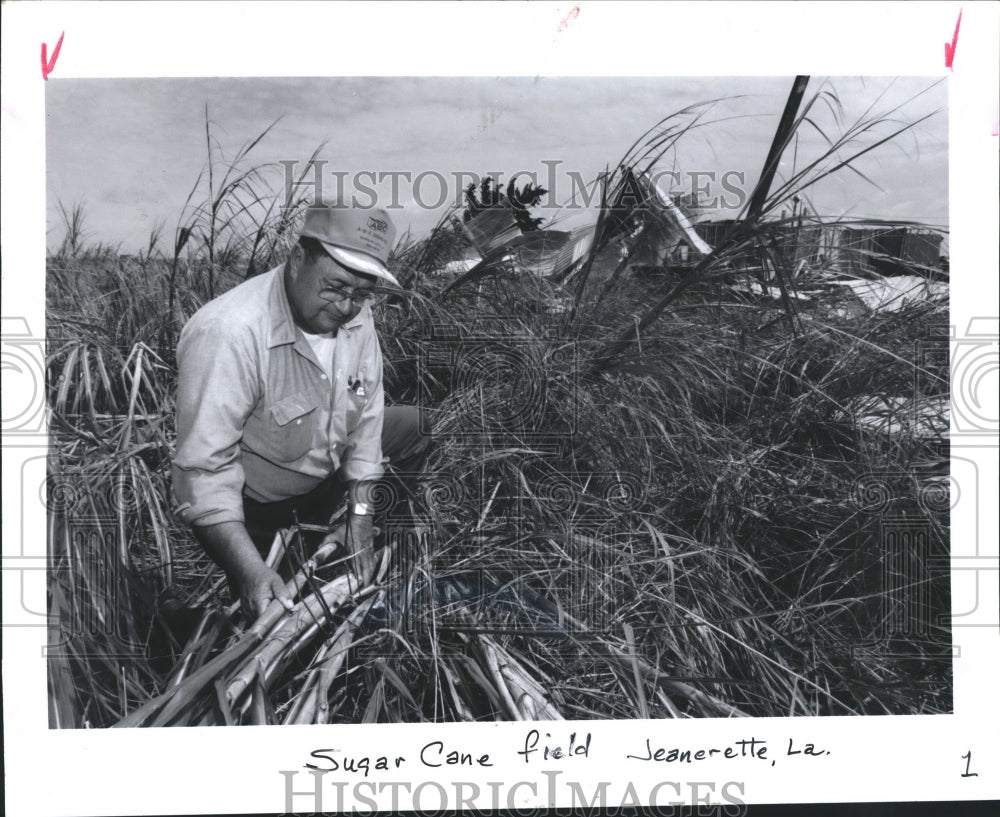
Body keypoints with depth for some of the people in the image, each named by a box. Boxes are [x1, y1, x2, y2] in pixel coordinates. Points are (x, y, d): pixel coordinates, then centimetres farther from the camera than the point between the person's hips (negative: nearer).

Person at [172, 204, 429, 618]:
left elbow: (365, 412, -6)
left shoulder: (353, 313, -13)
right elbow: (204, 469, -35)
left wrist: (361, 515, -10)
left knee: (419, 425, 3)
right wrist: (252, 571, -41)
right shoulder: (228, 332, -34)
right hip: (254, 507, -6)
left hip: (326, 473, 7)